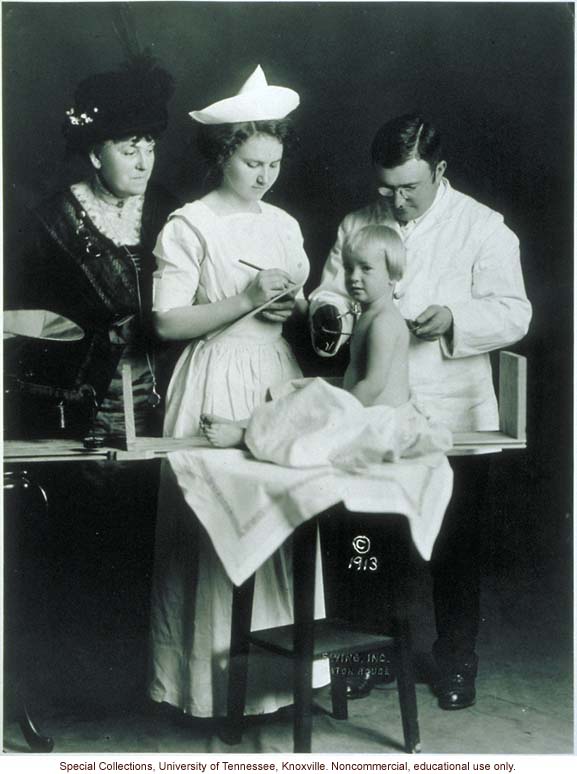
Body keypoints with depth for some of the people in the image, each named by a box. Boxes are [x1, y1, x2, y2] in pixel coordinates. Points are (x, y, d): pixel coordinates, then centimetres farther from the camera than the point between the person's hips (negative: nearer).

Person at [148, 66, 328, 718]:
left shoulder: (283, 225, 13)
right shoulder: (188, 226, -5)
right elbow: (167, 322, -11)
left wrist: (295, 305, 0)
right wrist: (247, 301, -17)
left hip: (279, 377, 6)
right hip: (217, 383, -5)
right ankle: (217, 670, 11)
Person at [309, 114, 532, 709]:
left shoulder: (483, 228, -3)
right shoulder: (356, 226, 8)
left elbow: (513, 313, -7)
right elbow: (329, 292, 11)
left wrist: (454, 318, -26)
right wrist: (328, 314, -13)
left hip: (451, 416, -2)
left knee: (453, 546, 9)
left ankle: (455, 660, 28)